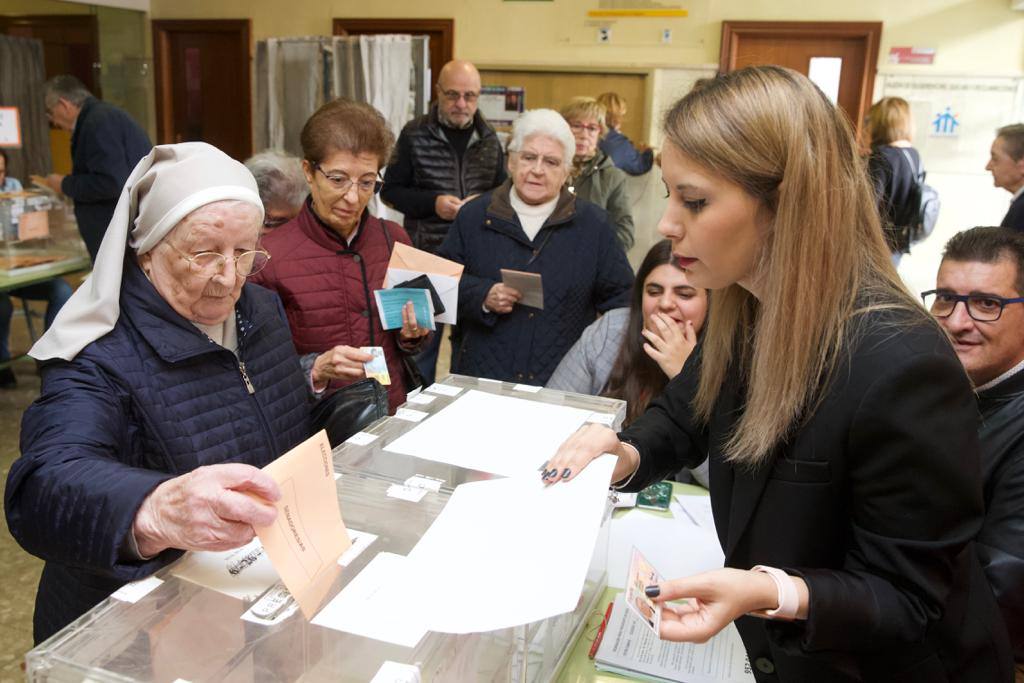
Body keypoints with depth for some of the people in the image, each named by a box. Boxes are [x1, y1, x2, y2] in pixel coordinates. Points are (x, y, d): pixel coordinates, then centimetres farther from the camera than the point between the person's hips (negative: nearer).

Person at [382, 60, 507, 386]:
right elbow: (391, 190, 1)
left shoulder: (489, 139, 7)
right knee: (422, 337, 6)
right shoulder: (415, 135, -2)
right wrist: (432, 203, -15)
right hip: (427, 254, -2)